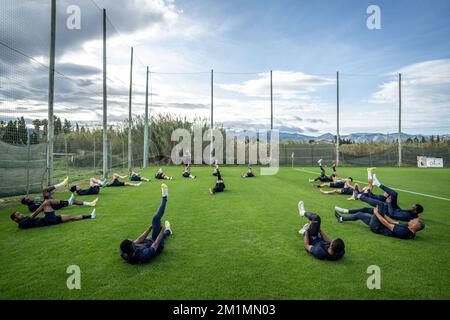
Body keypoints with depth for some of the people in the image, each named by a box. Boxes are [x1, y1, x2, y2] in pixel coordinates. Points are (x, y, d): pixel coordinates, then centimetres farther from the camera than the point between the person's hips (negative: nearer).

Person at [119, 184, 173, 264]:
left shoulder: (123, 253, -31)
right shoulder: (144, 255, -49)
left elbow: (139, 240, -17)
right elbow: (156, 244, -31)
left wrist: (150, 227, -5)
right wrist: (162, 229, -13)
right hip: (155, 245, -5)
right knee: (155, 219, -11)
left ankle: (167, 231, 68)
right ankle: (164, 198, 13)